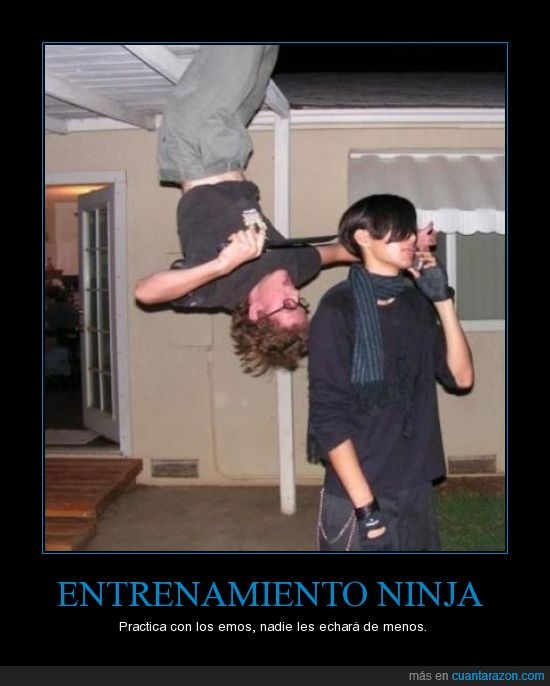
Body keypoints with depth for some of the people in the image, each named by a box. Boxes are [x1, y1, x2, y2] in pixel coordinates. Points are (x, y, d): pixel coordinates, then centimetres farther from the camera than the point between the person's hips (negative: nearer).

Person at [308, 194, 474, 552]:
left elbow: (461, 377, 2)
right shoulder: (339, 309, -12)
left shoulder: (417, 304, 6)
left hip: (416, 493, 6)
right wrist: (366, 506, -17)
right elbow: (327, 417, -15)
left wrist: (443, 300, -6)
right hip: (358, 498, -6)